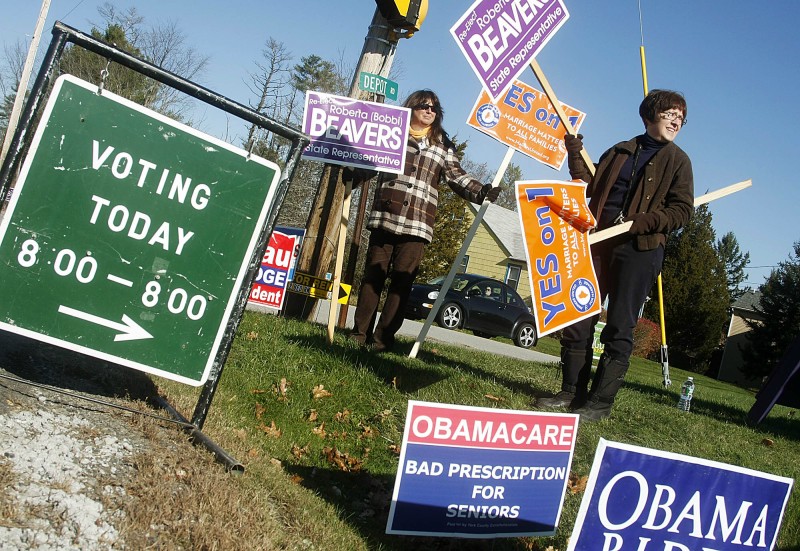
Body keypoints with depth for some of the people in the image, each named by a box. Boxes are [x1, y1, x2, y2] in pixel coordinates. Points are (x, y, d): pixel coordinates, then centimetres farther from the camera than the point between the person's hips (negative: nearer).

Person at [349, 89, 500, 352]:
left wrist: (482, 192, -6)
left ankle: (383, 338, 1)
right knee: (373, 276, 1)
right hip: (384, 218, 0)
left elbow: (457, 176, 10)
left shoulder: (443, 145, 16)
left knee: (402, 282, -3)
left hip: (416, 225, 1)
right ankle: (360, 333, 7)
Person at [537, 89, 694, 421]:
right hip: (599, 243, 4)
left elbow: (682, 210, -3)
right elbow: (590, 188, 15)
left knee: (619, 329, -5)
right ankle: (572, 392, 12)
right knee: (577, 319, 3)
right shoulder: (620, 151, 17)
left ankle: (600, 402, -1)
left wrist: (637, 222, -14)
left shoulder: (677, 160, 6)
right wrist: (575, 156, 2)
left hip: (640, 249, -4)